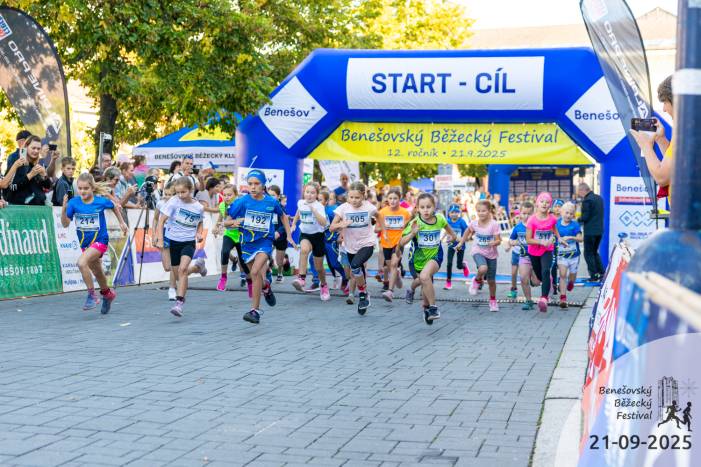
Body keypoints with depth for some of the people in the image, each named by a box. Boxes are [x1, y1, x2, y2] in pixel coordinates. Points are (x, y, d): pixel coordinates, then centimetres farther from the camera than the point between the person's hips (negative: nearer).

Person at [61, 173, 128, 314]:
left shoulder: (101, 201, -15)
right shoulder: (74, 202, -11)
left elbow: (114, 206, 7)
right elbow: (65, 224, -12)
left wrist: (122, 222, 12)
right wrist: (64, 208, -26)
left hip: (100, 240, -4)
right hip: (85, 243, 5)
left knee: (82, 263, -28)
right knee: (97, 273, 21)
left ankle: (92, 295, -13)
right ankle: (108, 294, 48)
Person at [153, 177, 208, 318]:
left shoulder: (198, 207, -4)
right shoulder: (173, 202, -11)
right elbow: (161, 220, -12)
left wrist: (199, 233, -3)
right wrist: (160, 239, -22)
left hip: (189, 242, -2)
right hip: (173, 241, 2)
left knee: (182, 269, -25)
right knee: (178, 275, 10)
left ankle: (179, 302, -23)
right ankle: (197, 266, 41)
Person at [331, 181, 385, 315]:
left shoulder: (369, 207, -10)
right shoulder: (343, 208, -11)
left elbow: (378, 215, 14)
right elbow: (332, 228, -12)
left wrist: (383, 231, 12)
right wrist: (341, 225, -31)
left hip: (367, 244, -3)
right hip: (351, 246, 3)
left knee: (355, 266, -28)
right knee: (359, 274, 14)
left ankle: (363, 293, -9)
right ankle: (364, 298, 35)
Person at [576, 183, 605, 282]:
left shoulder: (587, 200, -17)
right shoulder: (599, 198, 11)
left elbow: (585, 217, -20)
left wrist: (578, 220, 0)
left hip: (590, 231, -8)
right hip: (599, 230, 9)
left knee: (588, 253, 2)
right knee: (595, 252, 20)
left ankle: (594, 275, 3)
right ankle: (602, 273, 16)